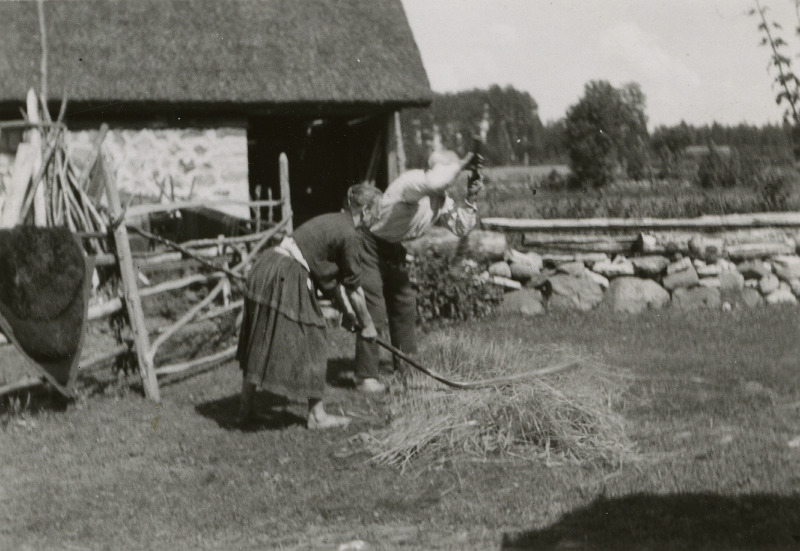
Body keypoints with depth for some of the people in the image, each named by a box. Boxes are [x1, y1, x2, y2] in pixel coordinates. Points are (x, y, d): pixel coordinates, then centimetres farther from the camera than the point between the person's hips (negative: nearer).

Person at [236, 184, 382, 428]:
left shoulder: (331, 221, 19)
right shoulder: (349, 236, -8)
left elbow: (324, 270, 27)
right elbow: (354, 287, -3)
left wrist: (342, 306, 30)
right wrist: (367, 324, 9)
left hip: (263, 270, 9)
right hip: (286, 279, -9)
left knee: (258, 344, 15)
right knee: (310, 344, 3)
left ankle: (245, 409, 24)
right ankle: (316, 415, 11)